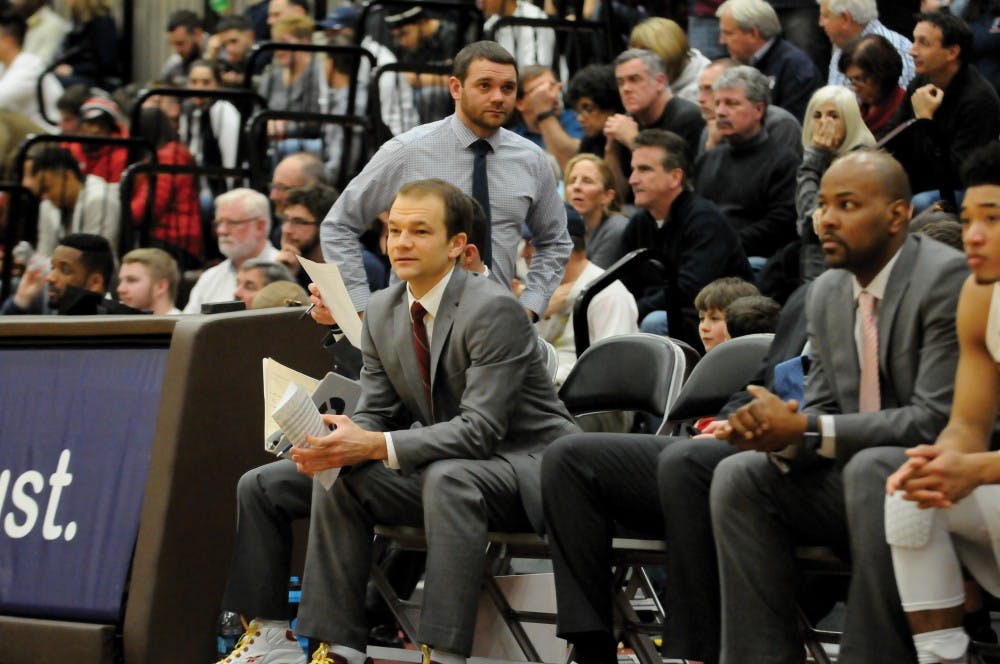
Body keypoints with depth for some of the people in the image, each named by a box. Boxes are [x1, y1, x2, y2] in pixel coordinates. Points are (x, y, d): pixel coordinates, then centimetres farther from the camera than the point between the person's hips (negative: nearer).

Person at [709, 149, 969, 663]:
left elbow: (936, 419, -22)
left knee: (870, 469, -36)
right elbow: (822, 411, 10)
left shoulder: (947, 278, -16)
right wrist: (779, 432, -16)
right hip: (855, 474, 7)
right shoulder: (827, 293, 9)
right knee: (738, 476, -12)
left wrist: (805, 429, -24)